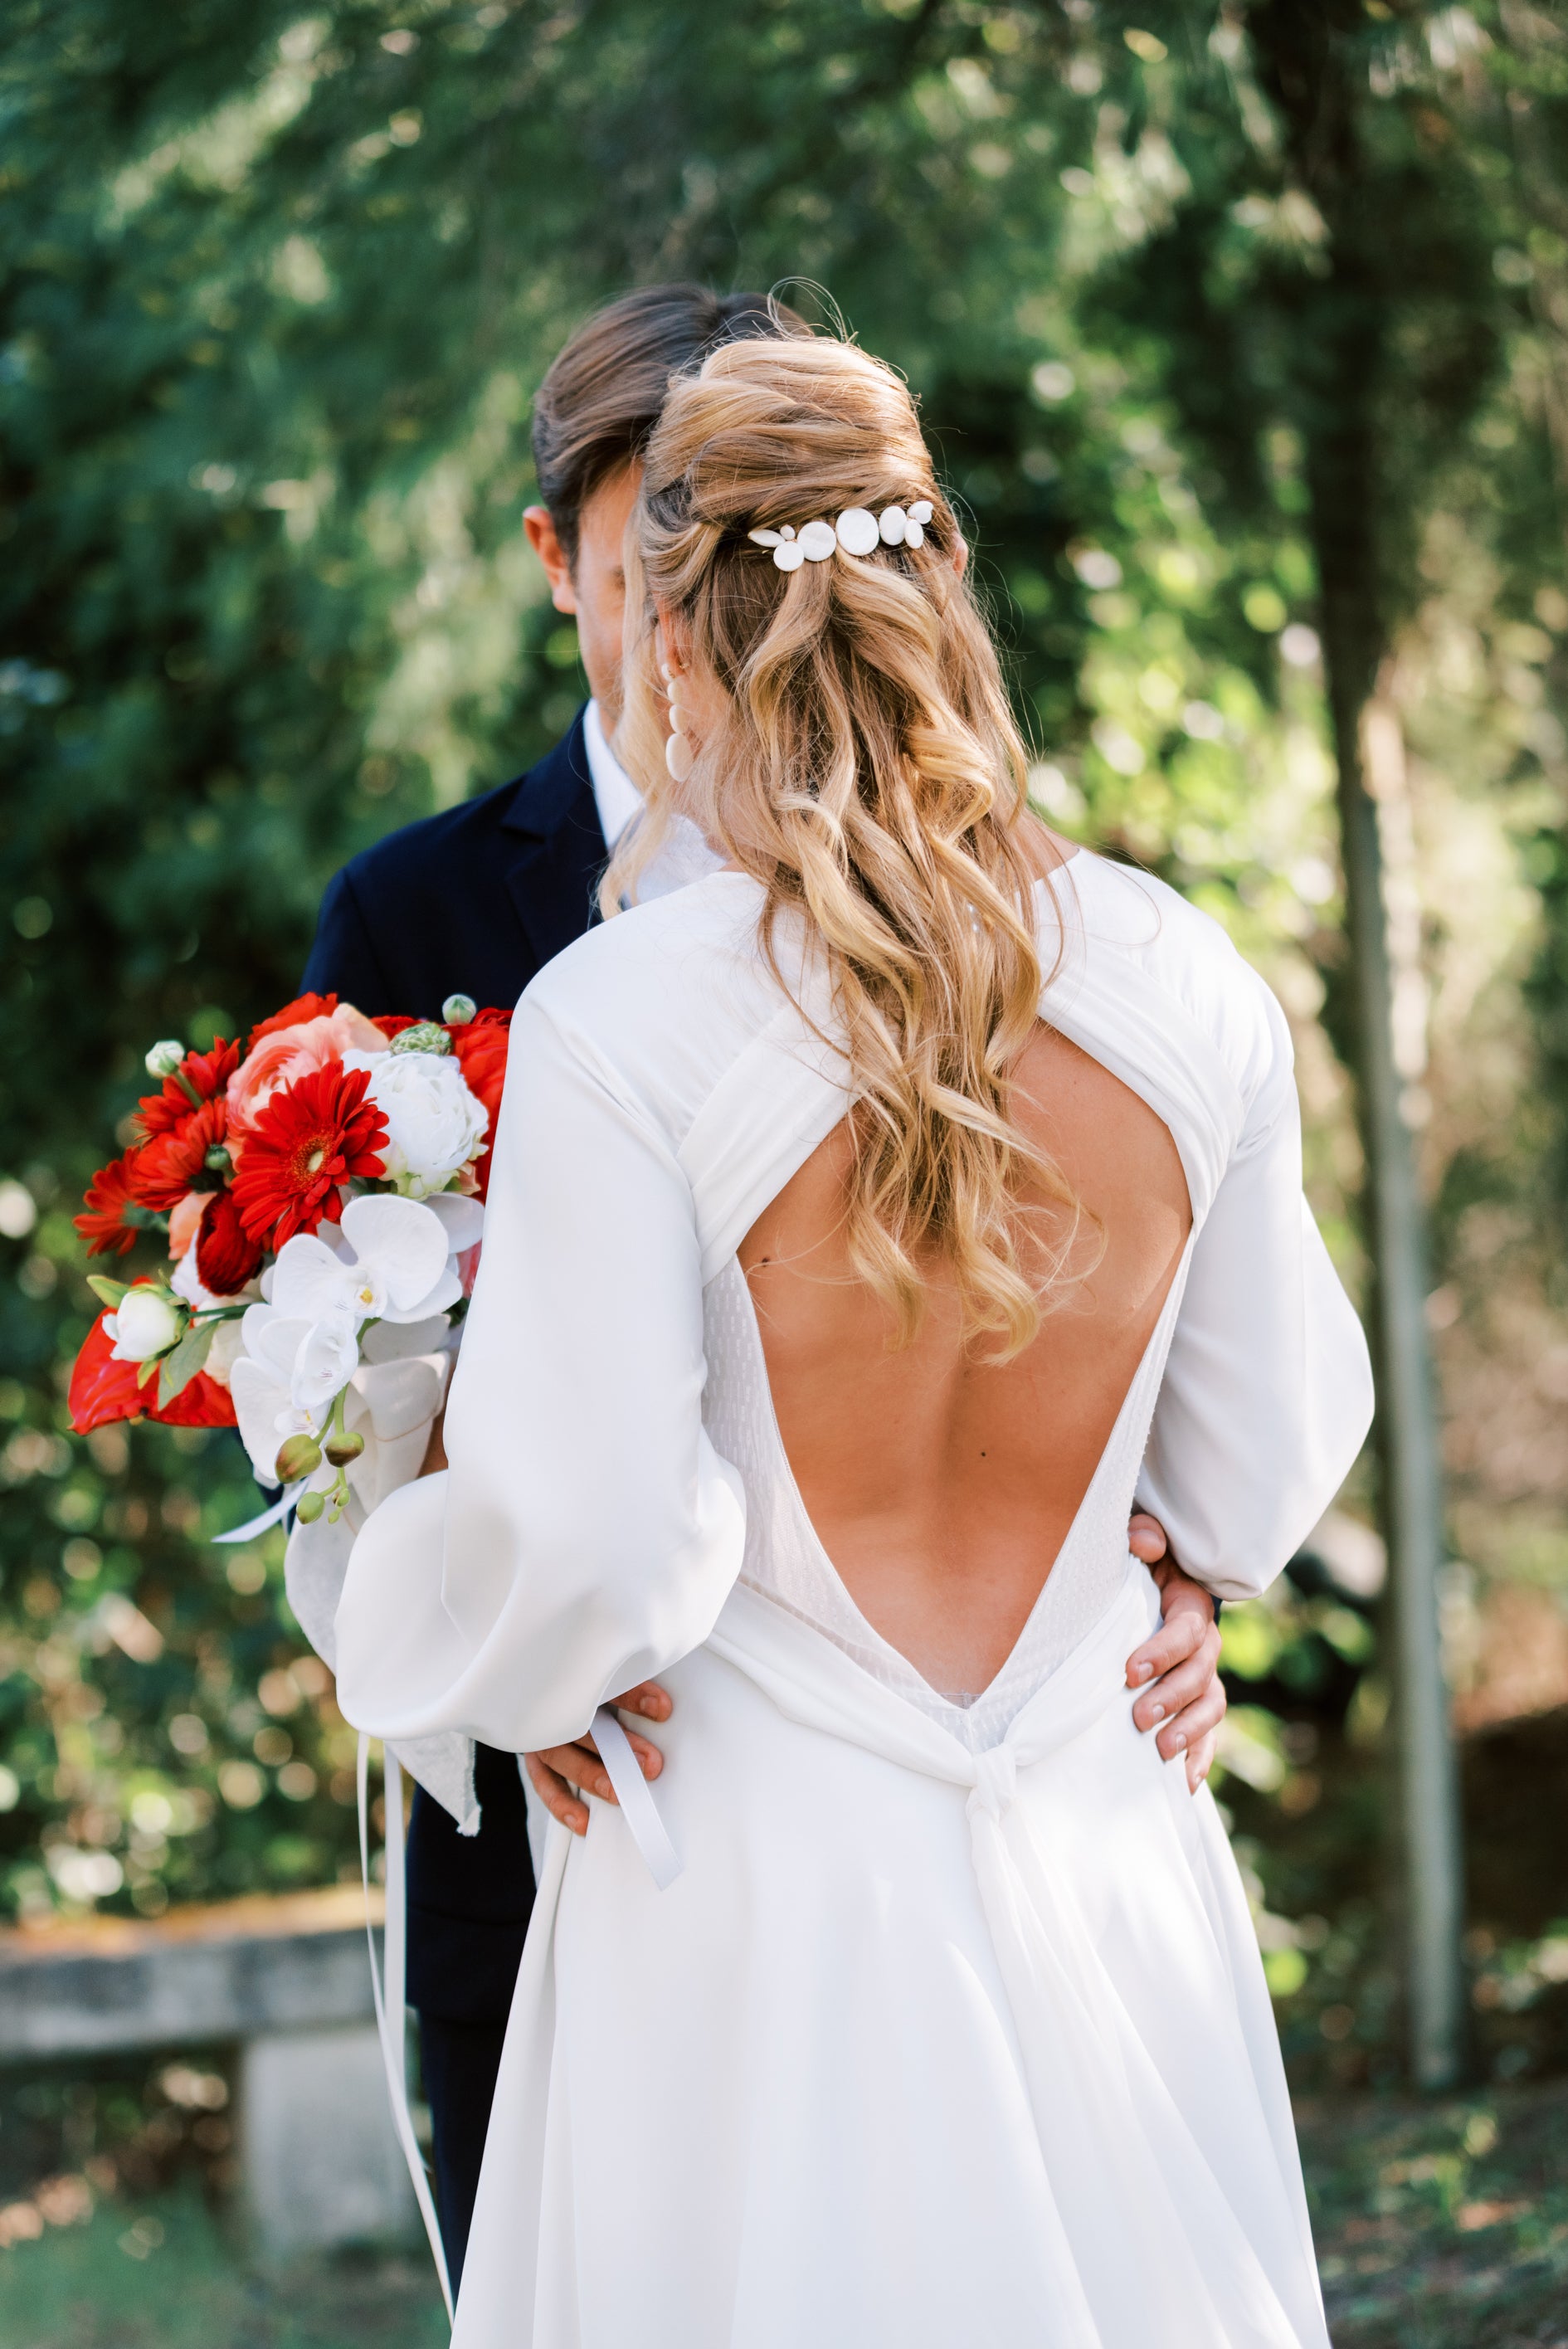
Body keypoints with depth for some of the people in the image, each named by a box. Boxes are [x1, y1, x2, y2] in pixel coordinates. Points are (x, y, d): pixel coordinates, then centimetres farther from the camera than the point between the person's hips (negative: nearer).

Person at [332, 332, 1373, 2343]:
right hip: (1108, 1866, 4)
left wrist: (394, 1652, 6)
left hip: (764, 1901, -3)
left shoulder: (621, 1022, -17)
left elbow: (575, 1539, -16)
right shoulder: (1187, 990, -4)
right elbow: (1260, 1465, 7)